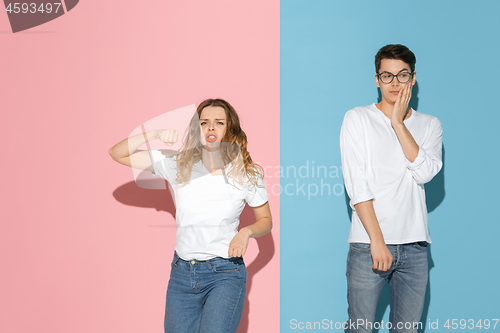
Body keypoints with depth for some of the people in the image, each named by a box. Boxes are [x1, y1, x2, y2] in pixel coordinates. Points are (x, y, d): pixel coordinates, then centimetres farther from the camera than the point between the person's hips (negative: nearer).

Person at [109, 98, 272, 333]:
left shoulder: (246, 173, -4)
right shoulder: (178, 165, -1)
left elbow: (265, 220, 10)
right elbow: (118, 154, -1)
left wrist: (247, 231, -12)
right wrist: (154, 134, -17)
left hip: (225, 273, -3)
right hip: (182, 272, 3)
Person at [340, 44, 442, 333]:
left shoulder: (430, 125, 12)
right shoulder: (357, 119, 3)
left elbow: (425, 173, -7)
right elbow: (357, 186, -6)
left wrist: (399, 123, -8)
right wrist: (377, 240, -13)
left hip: (414, 246, 3)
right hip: (368, 244, -3)